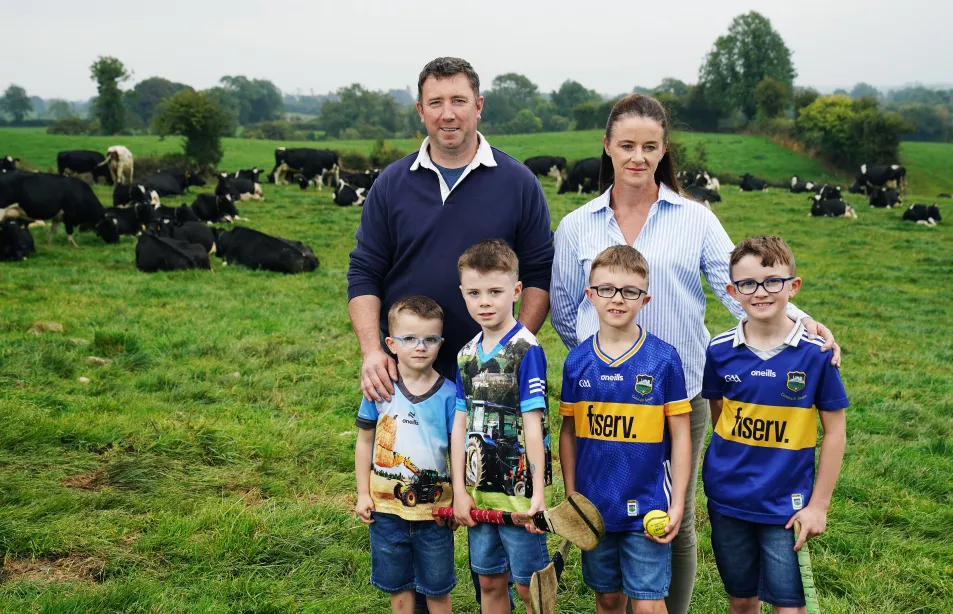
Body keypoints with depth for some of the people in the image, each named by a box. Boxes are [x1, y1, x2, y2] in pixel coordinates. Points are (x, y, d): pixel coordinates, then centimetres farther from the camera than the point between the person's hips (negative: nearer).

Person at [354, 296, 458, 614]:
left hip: (434, 510, -1)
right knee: (398, 587, 17)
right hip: (387, 508, 2)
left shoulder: (448, 394, -10)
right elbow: (365, 441, 3)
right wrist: (363, 494, 3)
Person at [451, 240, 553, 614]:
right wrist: (459, 491, 2)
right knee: (490, 581, 16)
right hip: (479, 490, 6)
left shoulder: (526, 350, -12)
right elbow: (460, 425, 6)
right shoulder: (467, 355, 6)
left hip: (519, 489, -6)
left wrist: (538, 492, -17)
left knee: (528, 584, 5)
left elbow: (533, 424, -15)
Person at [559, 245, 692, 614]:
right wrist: (570, 496, 7)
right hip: (593, 506, 3)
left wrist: (677, 503, -6)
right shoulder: (577, 361, -1)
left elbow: (680, 435, -5)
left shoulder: (664, 358, -8)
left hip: (647, 506, -3)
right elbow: (569, 432, 7)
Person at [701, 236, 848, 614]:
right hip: (728, 500, 3)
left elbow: (835, 431, -6)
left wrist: (819, 504, -5)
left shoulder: (815, 353, -12)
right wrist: (732, 463, 4)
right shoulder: (720, 351, -5)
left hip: (786, 506, -2)